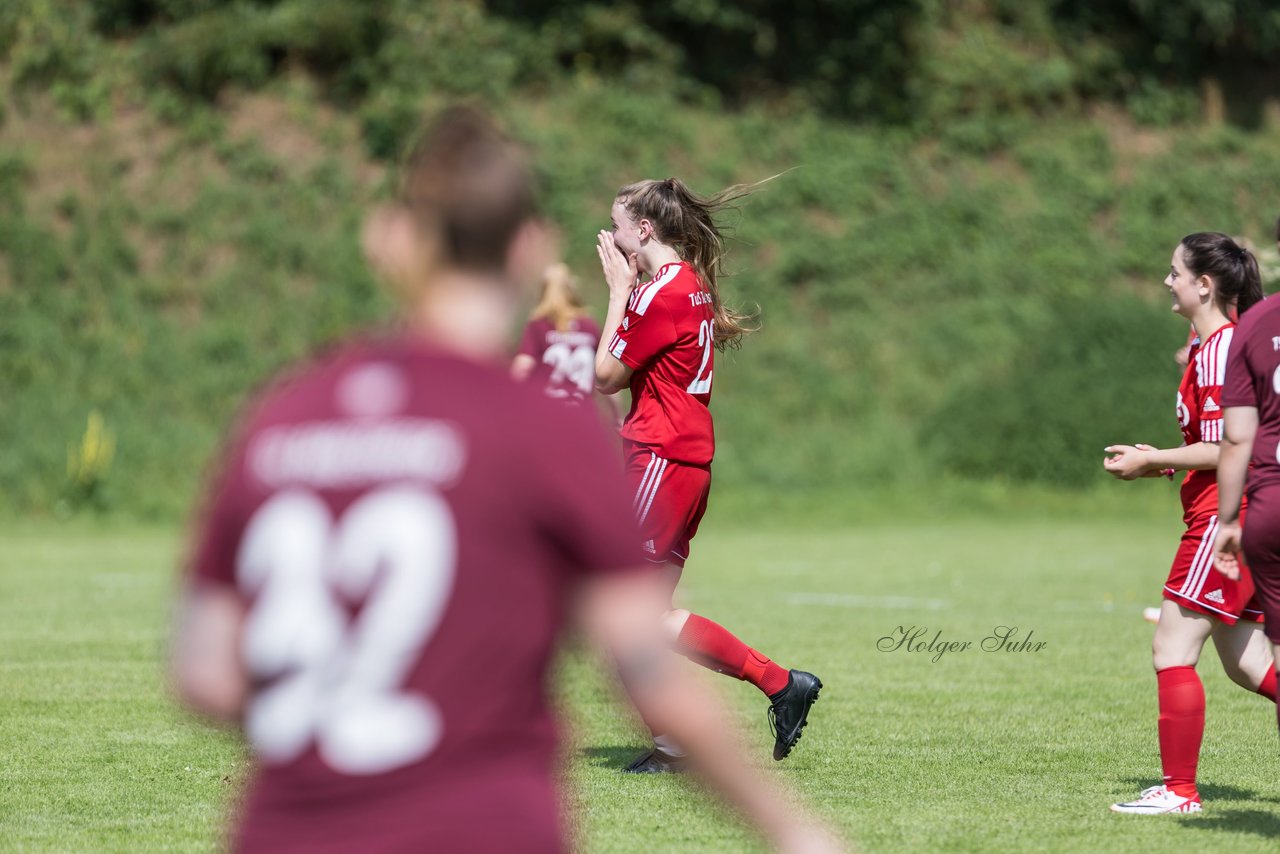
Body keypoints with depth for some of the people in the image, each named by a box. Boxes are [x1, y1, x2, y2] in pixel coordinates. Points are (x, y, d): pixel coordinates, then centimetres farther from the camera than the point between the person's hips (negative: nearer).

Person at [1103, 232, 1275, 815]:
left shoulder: (1218, 348, -14)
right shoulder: (1229, 341, 16)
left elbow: (1222, 449, -19)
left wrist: (1150, 461, -10)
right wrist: (1163, 461, 14)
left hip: (1225, 517, -10)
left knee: (1172, 650, -8)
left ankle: (1178, 789, -5)